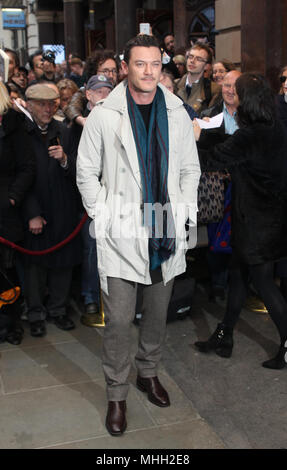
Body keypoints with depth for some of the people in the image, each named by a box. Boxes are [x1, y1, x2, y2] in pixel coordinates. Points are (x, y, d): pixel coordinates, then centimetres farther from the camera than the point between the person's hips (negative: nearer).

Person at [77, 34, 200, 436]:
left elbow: (190, 169, 12)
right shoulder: (104, 116, -5)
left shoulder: (177, 114, 4)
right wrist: (103, 218, -5)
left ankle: (149, 372, 39)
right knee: (119, 320, 1)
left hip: (167, 234, 3)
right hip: (122, 235, -3)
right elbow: (86, 172, 2)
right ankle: (117, 394, 20)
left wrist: (185, 214, 4)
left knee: (158, 312, 16)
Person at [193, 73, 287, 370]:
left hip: (256, 220, -9)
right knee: (238, 275, 17)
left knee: (262, 280, 1)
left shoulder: (248, 137, -21)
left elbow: (211, 160, -15)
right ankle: (223, 337, 29)